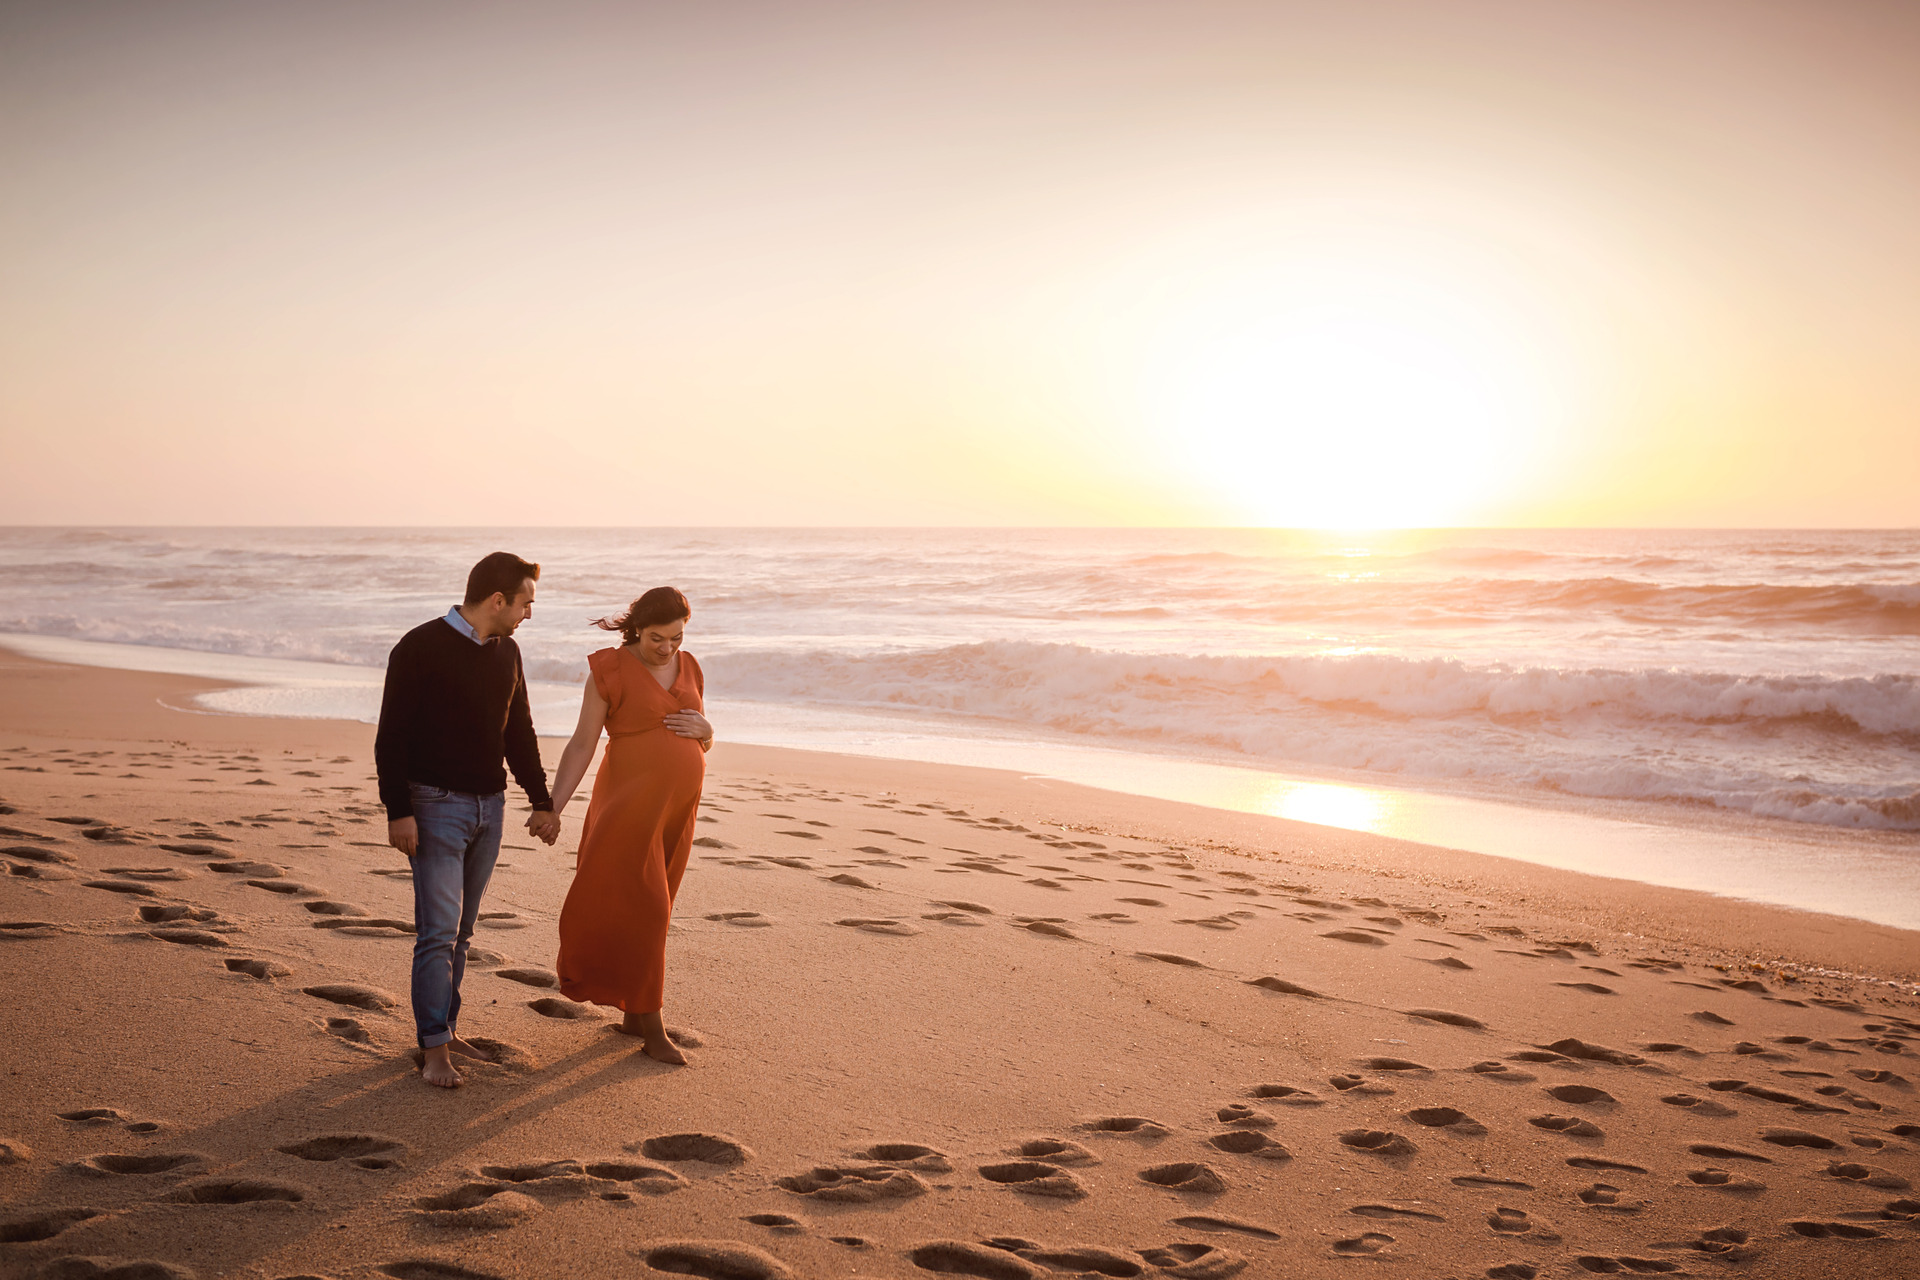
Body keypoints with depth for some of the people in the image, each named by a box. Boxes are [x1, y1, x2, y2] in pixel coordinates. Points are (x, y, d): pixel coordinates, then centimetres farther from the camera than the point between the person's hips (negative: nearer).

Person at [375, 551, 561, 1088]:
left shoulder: (506, 653, 10)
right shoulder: (420, 649, -10)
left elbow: (519, 734, 20)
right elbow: (391, 737, -11)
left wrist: (542, 801, 18)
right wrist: (398, 812, -16)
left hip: (489, 807, 6)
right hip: (436, 805, -6)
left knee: (460, 931, 11)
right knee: (439, 931, -9)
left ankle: (445, 1029, 20)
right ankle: (435, 1050, -5)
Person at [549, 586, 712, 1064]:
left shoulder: (688, 669, 9)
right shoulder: (611, 670, -8)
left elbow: (700, 743, 16)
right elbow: (581, 745, -9)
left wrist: (705, 732, -7)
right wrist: (552, 807, -16)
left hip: (676, 805, 6)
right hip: (630, 801, -6)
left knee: (650, 909, 12)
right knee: (638, 908, -7)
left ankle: (633, 1014, 23)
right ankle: (652, 1027, -2)